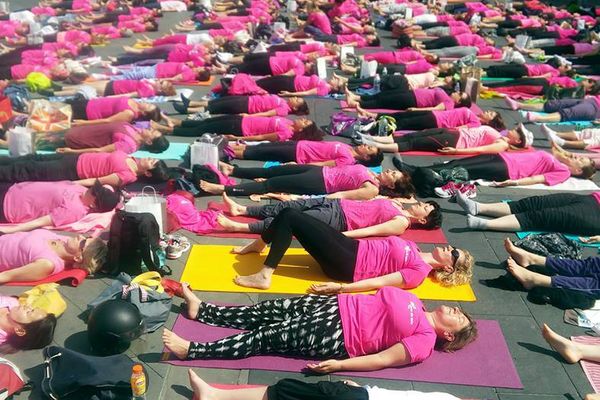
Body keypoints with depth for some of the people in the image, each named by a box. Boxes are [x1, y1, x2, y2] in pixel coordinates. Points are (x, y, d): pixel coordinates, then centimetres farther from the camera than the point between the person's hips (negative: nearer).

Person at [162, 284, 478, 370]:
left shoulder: (425, 340, -8)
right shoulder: (413, 301, 14)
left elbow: (383, 359, -14)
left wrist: (339, 365, -20)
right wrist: (338, 289, 18)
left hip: (338, 338, -7)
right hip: (338, 306, 7)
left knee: (267, 337, -11)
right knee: (269, 312, 1)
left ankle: (191, 349, -9)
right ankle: (201, 309, 10)